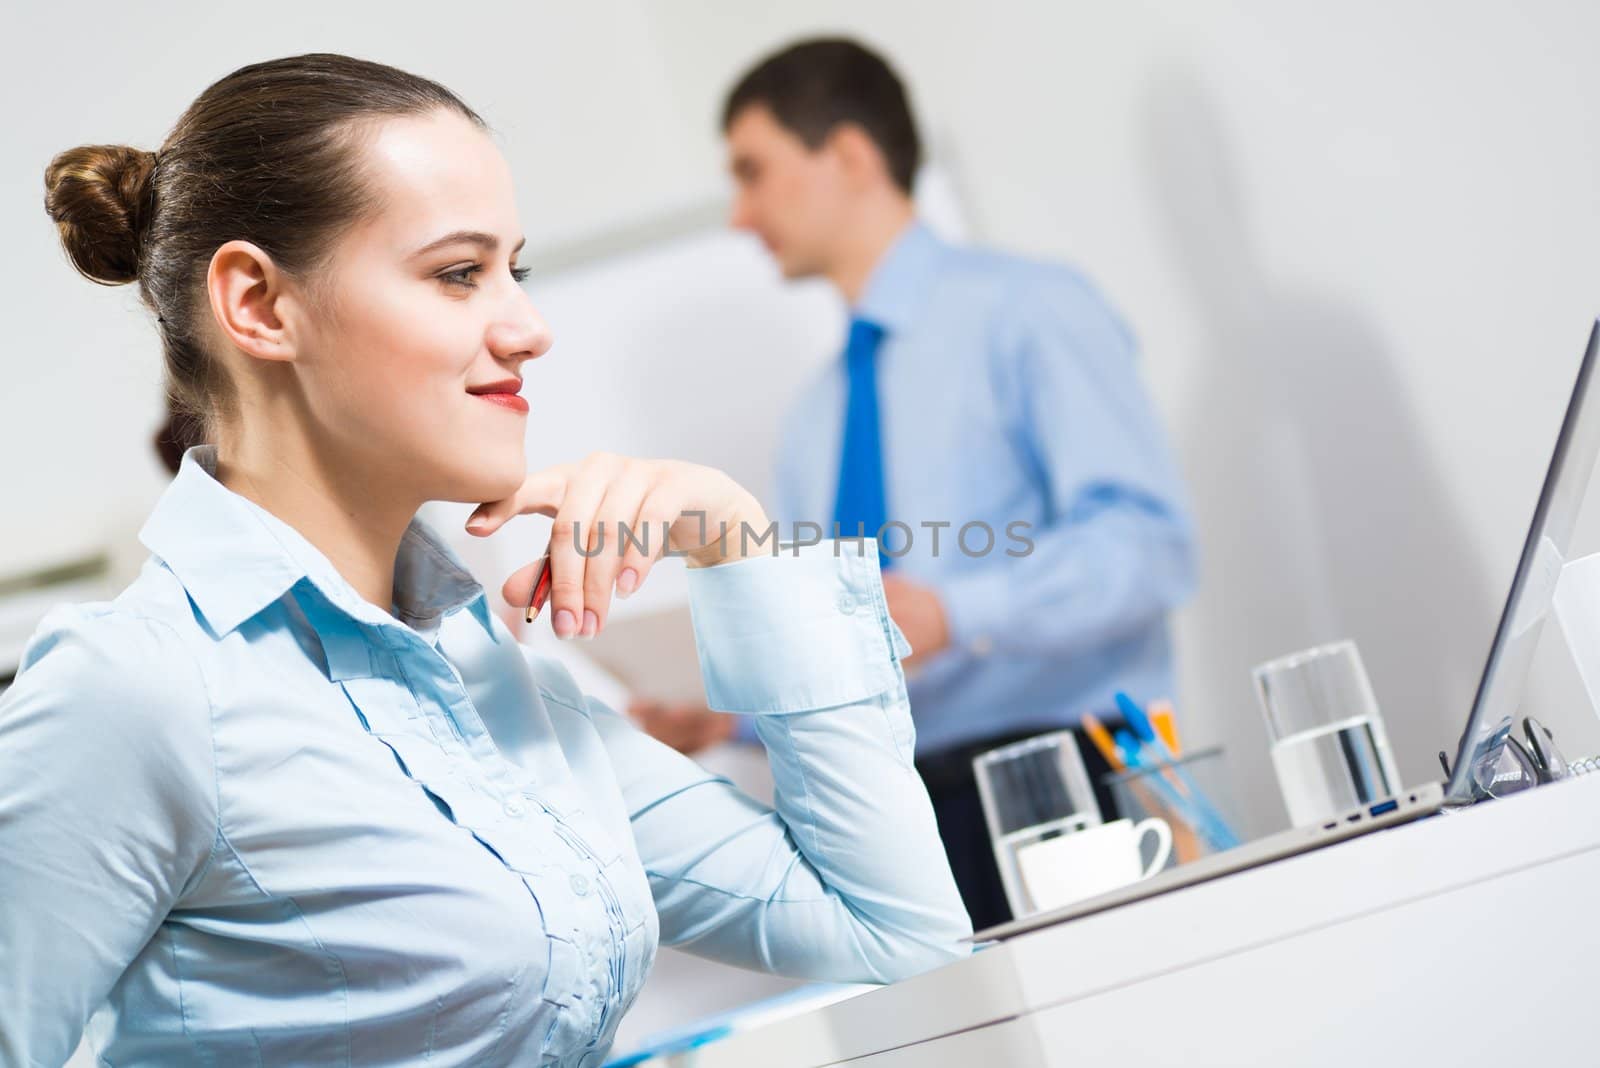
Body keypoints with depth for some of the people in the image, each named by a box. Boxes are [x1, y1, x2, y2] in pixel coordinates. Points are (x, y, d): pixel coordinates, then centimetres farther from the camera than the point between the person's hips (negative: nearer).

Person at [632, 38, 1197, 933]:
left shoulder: (1026, 312, -1)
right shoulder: (816, 424, 23)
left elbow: (1146, 537, -13)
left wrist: (953, 613, -25)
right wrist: (733, 713, 5)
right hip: (902, 824, 6)